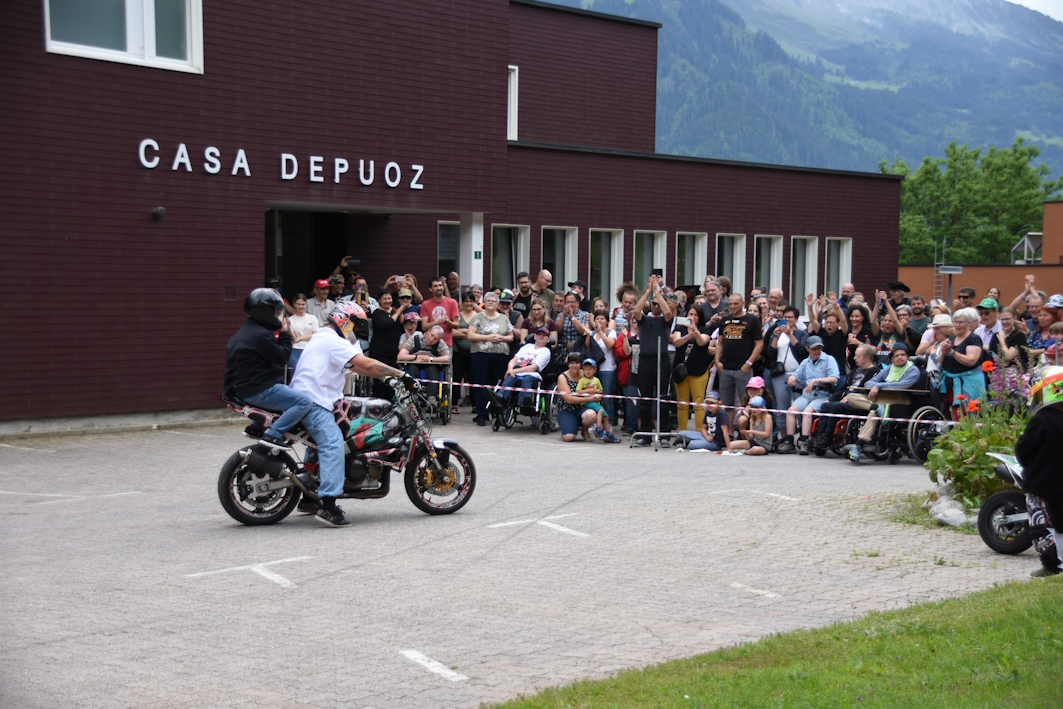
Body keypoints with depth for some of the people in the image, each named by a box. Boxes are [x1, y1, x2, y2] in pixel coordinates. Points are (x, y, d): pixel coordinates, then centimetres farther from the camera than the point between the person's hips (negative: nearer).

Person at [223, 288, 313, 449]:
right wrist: (285, 334, -3)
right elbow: (282, 358, -13)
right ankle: (273, 435, -21)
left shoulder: (244, 332, 16)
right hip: (261, 391, -11)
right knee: (304, 402, -20)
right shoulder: (260, 335, -18)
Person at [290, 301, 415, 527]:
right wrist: (401, 375, -16)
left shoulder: (323, 337, 23)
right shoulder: (333, 341, -11)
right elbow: (367, 365, -20)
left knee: (318, 441, 25)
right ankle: (328, 504, -33)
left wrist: (386, 379, 13)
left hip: (305, 397, 12)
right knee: (332, 443, -23)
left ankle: (309, 497, 33)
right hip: (313, 400, -12)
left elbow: (358, 367, 21)